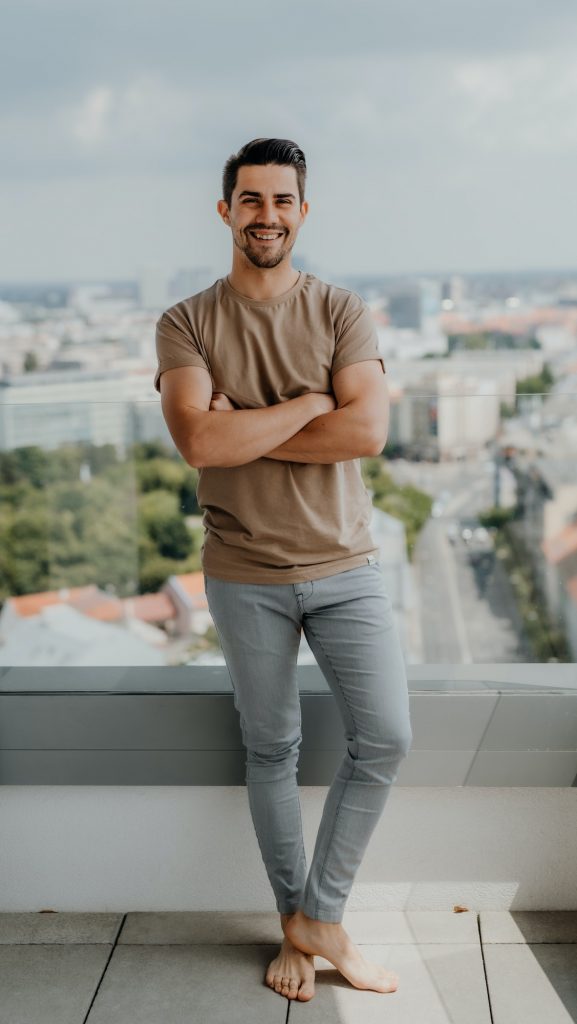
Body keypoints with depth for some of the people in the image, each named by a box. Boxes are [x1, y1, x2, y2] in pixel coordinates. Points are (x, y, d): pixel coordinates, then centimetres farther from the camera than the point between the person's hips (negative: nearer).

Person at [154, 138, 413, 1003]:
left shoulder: (343, 312, 0)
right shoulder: (187, 323, -3)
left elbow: (369, 429, -15)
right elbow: (199, 441, -19)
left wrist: (242, 431, -16)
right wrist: (308, 403, -15)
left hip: (344, 566, 1)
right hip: (245, 576, -1)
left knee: (386, 739, -3)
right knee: (271, 751, 10)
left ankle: (320, 917, 15)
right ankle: (296, 924, 27)